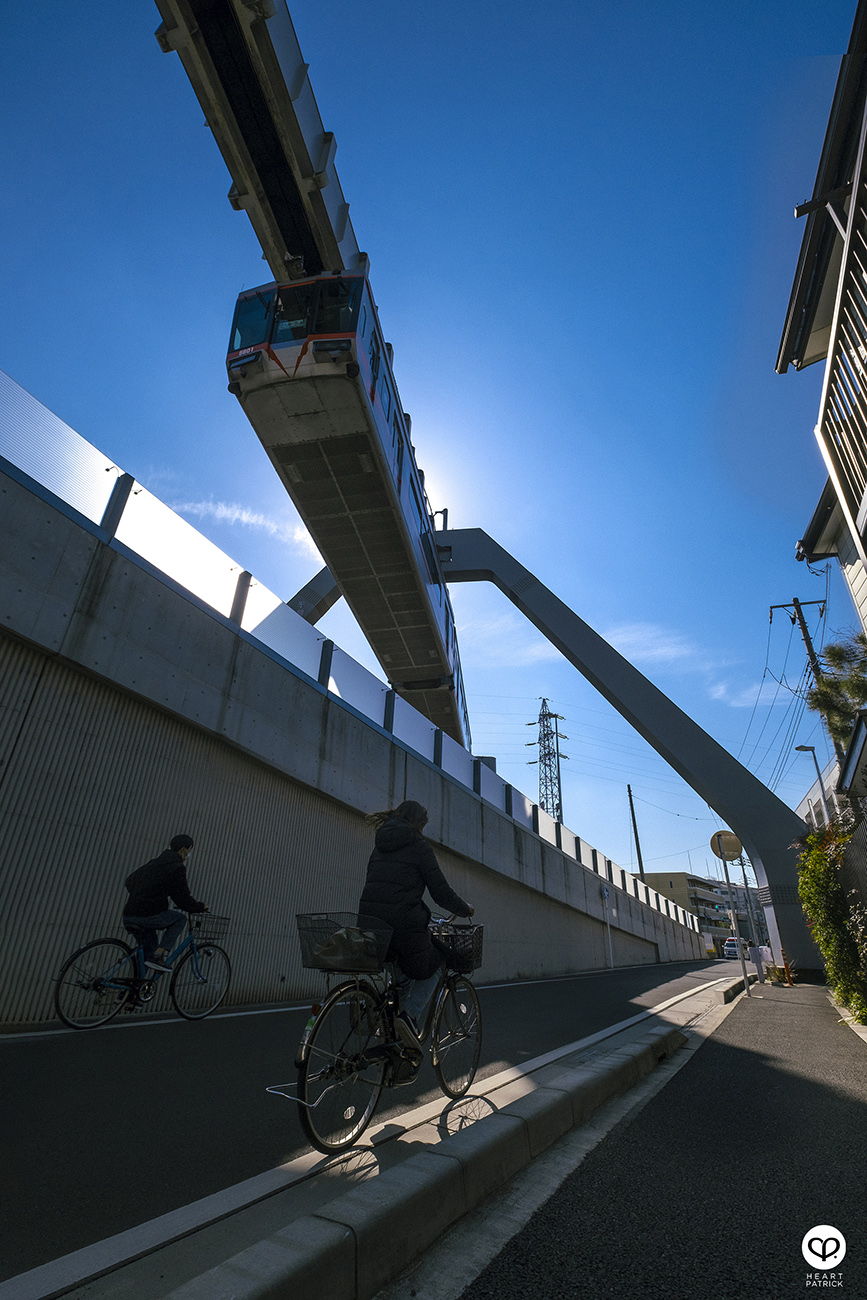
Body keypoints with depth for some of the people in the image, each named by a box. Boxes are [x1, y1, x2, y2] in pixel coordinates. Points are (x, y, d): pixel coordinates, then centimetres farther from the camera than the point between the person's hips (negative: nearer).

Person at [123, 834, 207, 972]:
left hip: (128, 917, 8)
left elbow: (130, 881, 33)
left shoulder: (154, 862, 21)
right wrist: (200, 907, 11)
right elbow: (182, 898, -6)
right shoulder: (177, 867, -5)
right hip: (147, 916, -8)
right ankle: (158, 956, 3)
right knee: (180, 919, 15)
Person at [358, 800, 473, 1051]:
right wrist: (465, 909, 14)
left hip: (369, 921, 6)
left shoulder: (380, 846, 16)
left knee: (405, 968, 29)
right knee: (431, 967, 19)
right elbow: (441, 892, -4)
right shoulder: (419, 846, -4)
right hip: (405, 924, -6)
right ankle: (409, 1016, -1)